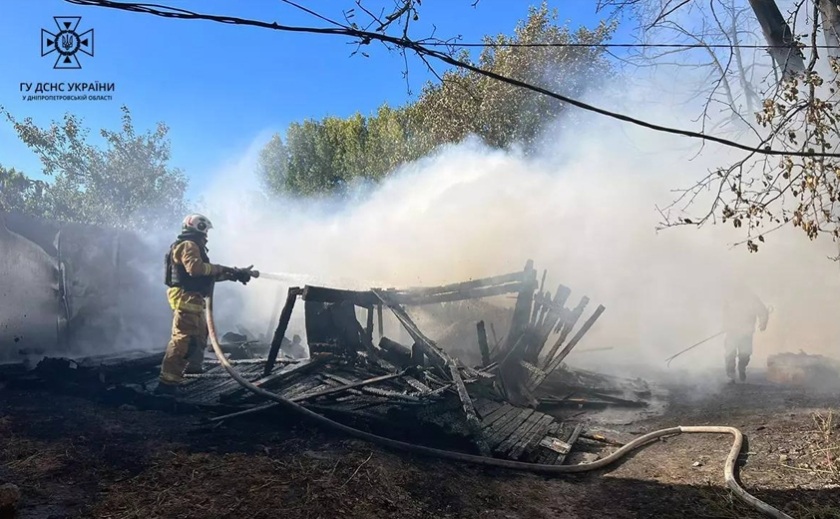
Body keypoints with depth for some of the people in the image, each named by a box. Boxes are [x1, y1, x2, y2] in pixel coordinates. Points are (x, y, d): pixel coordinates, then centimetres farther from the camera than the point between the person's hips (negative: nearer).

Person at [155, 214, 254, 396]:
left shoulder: (192, 246, 25)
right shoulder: (188, 245, -8)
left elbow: (206, 274, 22)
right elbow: (195, 267, -26)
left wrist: (233, 274, 15)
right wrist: (220, 268, -15)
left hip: (191, 299, 11)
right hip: (186, 297, -11)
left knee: (199, 333, 27)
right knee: (184, 338, -20)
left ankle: (192, 367, 44)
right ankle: (167, 381, -26)